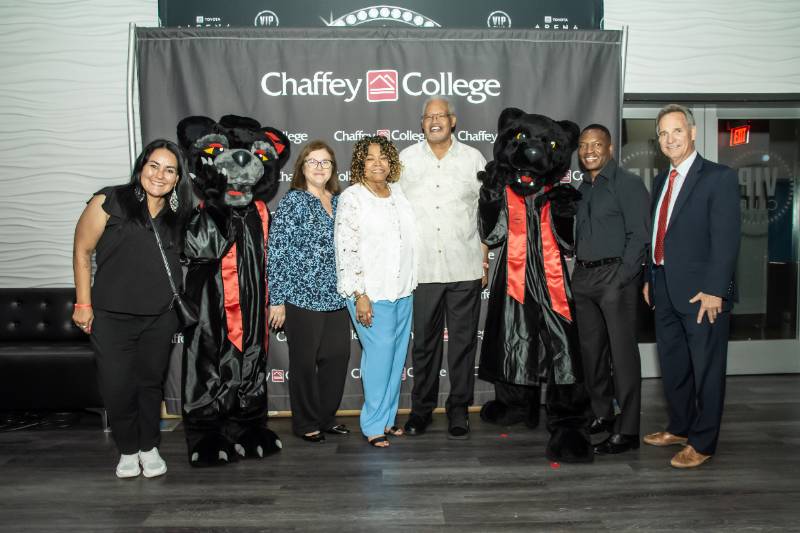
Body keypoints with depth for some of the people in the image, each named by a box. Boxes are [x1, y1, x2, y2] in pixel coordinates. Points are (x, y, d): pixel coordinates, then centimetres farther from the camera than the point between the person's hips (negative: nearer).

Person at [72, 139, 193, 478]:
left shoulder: (178, 215, 4)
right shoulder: (109, 201, -8)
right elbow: (82, 251, -4)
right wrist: (83, 303, -5)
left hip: (160, 318, 3)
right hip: (112, 317, -3)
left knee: (152, 383, 14)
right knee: (117, 387, 3)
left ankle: (149, 447, 31)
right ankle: (127, 450, 25)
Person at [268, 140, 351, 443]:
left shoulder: (339, 201, 10)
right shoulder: (293, 201, -7)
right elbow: (276, 252, -10)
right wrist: (277, 300, -12)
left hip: (336, 297, 6)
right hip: (302, 297, -5)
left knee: (338, 356, 9)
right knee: (305, 361, 5)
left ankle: (327, 416, 28)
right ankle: (306, 423, 22)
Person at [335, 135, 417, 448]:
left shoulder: (399, 193, 11)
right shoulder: (351, 198, -8)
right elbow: (346, 250, -13)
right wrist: (359, 296, -17)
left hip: (403, 291, 6)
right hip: (371, 293, -6)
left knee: (397, 355, 11)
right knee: (380, 355, -6)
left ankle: (388, 417, 25)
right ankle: (373, 425, 9)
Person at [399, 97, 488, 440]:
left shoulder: (474, 159, 8)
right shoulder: (405, 160, 8)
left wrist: (486, 262, 5)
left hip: (465, 269, 0)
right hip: (422, 268, 0)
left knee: (463, 342, 5)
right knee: (424, 342, 7)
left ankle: (458, 411, 18)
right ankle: (421, 408, 23)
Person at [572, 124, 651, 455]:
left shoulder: (628, 183, -5)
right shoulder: (583, 188, 16)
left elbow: (640, 235, -12)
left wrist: (621, 278, -17)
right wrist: (578, 271, 7)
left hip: (615, 275, -7)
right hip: (583, 277, 7)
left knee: (622, 353, -4)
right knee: (591, 350, 13)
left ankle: (626, 431, 4)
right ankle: (601, 415, 27)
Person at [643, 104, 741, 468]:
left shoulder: (719, 178, -8)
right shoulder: (660, 180, 14)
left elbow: (726, 238, -14)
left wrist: (714, 290, -19)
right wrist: (650, 278, 14)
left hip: (701, 292, -7)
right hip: (665, 290, 7)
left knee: (706, 370, 4)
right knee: (672, 366, 17)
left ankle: (702, 443, 17)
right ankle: (679, 427, 35)